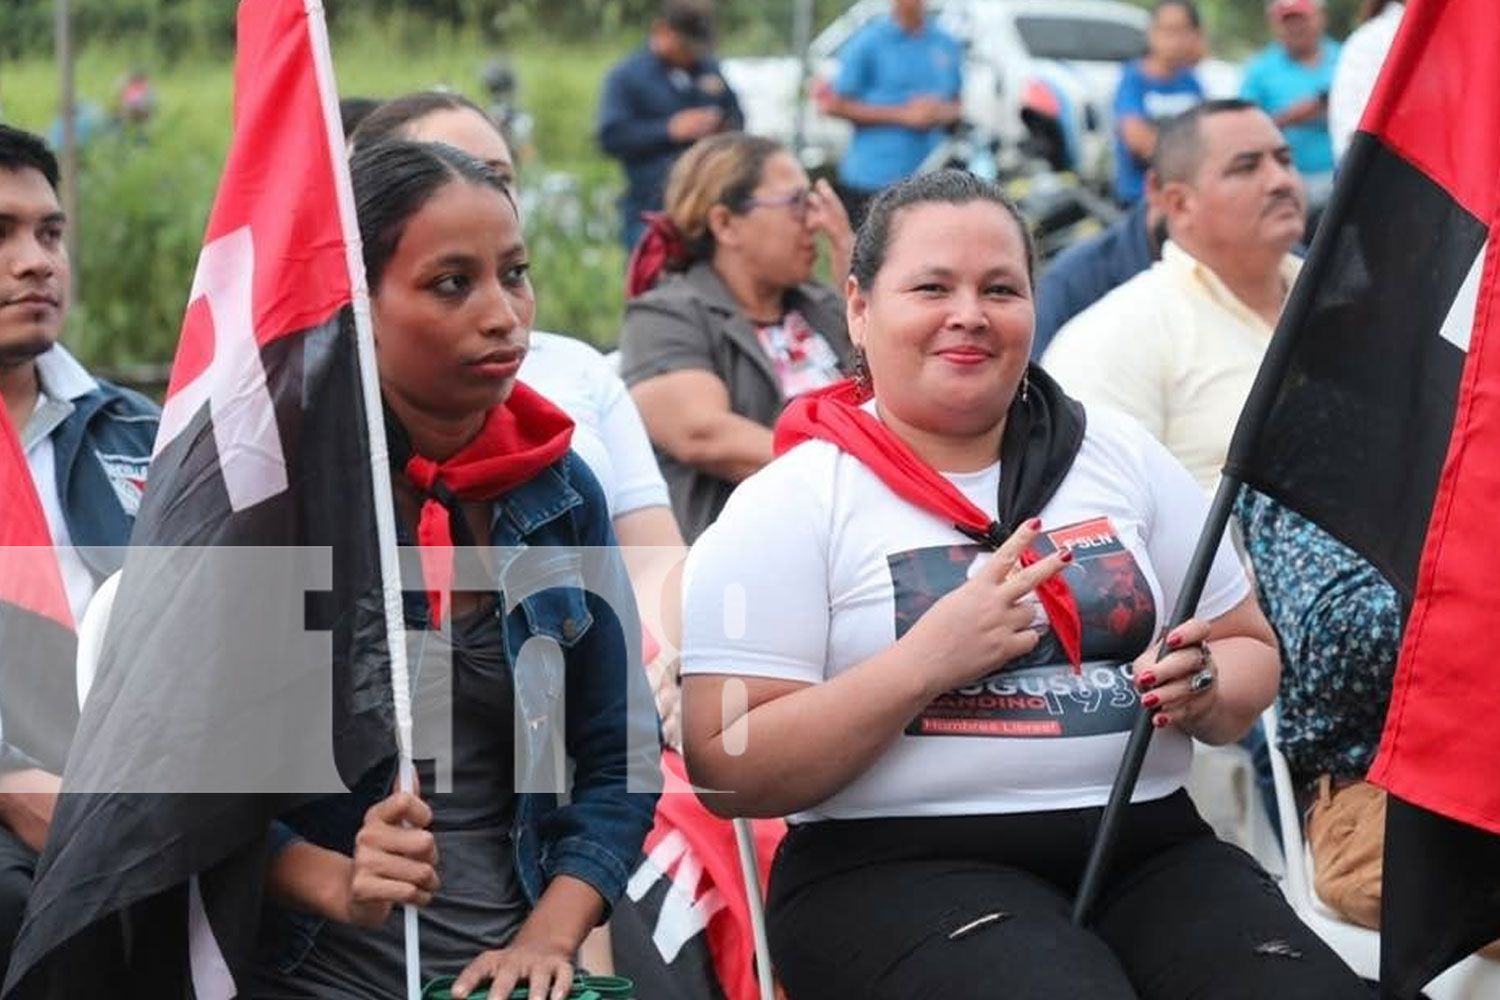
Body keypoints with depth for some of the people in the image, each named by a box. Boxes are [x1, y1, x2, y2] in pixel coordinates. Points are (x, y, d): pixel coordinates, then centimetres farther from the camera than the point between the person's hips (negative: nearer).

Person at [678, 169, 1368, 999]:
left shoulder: (1123, 457, 13)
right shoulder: (788, 507, -1)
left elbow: (1248, 652, 20)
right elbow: (726, 772, -8)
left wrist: (1203, 691, -5)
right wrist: (926, 662, -17)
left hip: (1146, 844, 4)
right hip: (904, 866, -4)